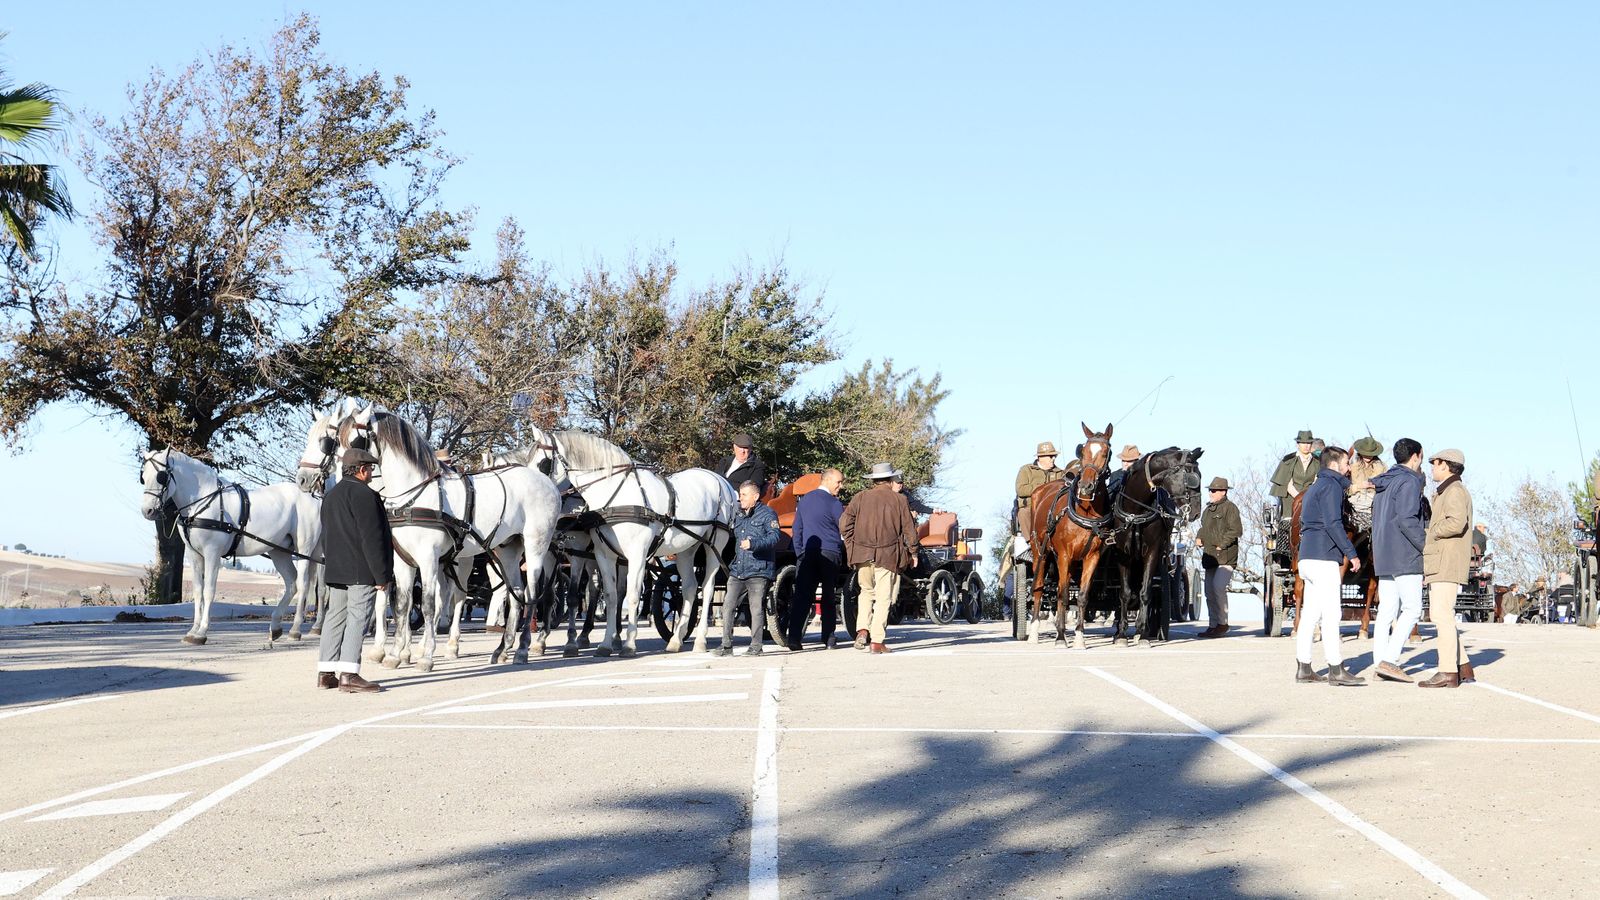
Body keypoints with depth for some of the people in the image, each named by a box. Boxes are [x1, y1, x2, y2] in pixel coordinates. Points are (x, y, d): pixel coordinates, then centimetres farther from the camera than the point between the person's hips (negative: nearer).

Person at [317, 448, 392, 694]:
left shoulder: (331, 495, 17)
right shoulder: (365, 495, -13)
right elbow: (372, 539, -17)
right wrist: (382, 575, -14)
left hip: (335, 569, 9)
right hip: (362, 571, -9)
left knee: (334, 617, 11)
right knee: (357, 619, -8)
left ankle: (326, 673, 13)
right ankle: (348, 675, -13)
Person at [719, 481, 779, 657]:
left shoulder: (767, 514, -3)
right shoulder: (739, 516, 20)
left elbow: (774, 536, -15)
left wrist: (754, 544, -26)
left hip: (758, 571, -7)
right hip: (737, 571, 7)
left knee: (756, 609, -4)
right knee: (728, 606, 0)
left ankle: (756, 646, 2)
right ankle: (726, 645, 4)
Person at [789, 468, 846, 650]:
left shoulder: (803, 500, 11)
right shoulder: (834, 503, -6)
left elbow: (797, 529, 14)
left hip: (808, 554, 4)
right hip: (830, 554, -4)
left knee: (802, 596, -2)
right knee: (828, 597, 5)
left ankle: (793, 637, -13)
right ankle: (828, 639, 5)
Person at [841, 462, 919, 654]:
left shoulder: (860, 498, 7)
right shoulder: (899, 500, 2)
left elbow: (844, 524, 0)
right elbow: (909, 529, 3)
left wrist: (851, 547, 9)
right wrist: (913, 552, 15)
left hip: (862, 555, 2)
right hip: (888, 555, -2)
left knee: (866, 592, 20)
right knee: (883, 598, 2)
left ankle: (862, 629, 3)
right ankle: (877, 641, 0)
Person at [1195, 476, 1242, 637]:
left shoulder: (1230, 507, -6)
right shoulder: (1208, 509, 20)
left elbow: (1236, 530, -14)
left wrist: (1222, 544, -17)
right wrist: (1199, 538, 14)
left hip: (1225, 556, -9)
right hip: (1210, 556, 9)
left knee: (1218, 586, -20)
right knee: (1209, 592, 9)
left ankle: (1223, 623, -11)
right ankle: (1213, 626, 17)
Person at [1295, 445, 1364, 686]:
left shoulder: (1315, 487, 22)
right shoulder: (1331, 486, -7)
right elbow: (1333, 524, -17)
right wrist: (1351, 553, -15)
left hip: (1307, 557, 10)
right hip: (1323, 558, -10)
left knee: (1310, 614, 9)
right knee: (1331, 614, -9)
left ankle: (1303, 668, 9)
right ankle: (1336, 670, -9)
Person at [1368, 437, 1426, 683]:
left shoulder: (1382, 483, 18)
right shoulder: (1409, 481, -9)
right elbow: (1407, 520, -19)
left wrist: (1423, 528, 22)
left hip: (1383, 556, 9)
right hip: (1405, 556, -9)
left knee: (1387, 610, 7)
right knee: (1412, 609, -7)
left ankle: (1380, 662, 4)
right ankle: (1390, 660, -16)